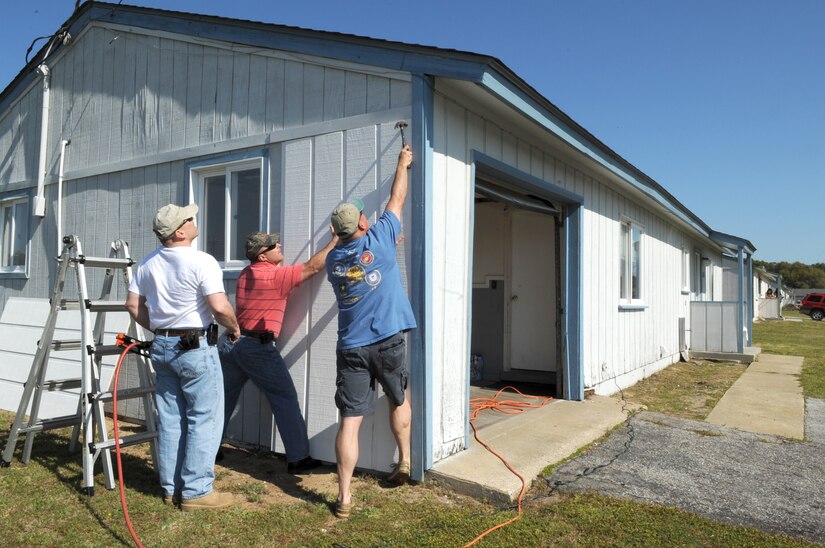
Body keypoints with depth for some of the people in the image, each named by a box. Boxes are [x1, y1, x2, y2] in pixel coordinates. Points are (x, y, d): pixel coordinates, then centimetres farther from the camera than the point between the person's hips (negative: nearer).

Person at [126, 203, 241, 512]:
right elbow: (220, 307, -23)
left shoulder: (148, 263, 7)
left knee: (170, 419, 14)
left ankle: (171, 488, 25)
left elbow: (133, 305, 12)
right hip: (195, 348, -7)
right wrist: (234, 329, -5)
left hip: (162, 347, 8)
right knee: (204, 419, 2)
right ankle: (196, 492, 7)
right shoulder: (201, 262, -17)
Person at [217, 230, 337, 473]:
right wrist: (336, 241, -4)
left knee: (224, 398, 18)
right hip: (258, 346, -8)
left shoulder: (246, 274, 9)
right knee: (285, 399, 1)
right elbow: (313, 267, -12)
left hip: (232, 342, 8)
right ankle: (298, 458, 4)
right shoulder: (275, 276, -14)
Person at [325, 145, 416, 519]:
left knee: (350, 421, 1)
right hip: (387, 342, -2)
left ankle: (344, 498, 3)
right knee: (399, 401, 24)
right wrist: (403, 164, 25)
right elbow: (397, 199, 11)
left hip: (351, 349, 2)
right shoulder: (379, 240, -3)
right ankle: (404, 461, 33)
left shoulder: (333, 259, 7)